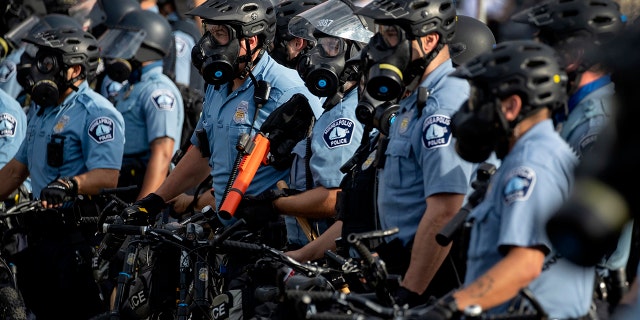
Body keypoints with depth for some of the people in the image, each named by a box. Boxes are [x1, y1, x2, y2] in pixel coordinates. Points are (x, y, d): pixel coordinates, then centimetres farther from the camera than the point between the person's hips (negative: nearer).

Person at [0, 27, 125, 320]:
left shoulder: (97, 113, -12)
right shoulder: (41, 111, 18)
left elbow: (108, 176, -23)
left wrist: (69, 185, -39)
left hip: (78, 237, -9)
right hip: (42, 229, 9)